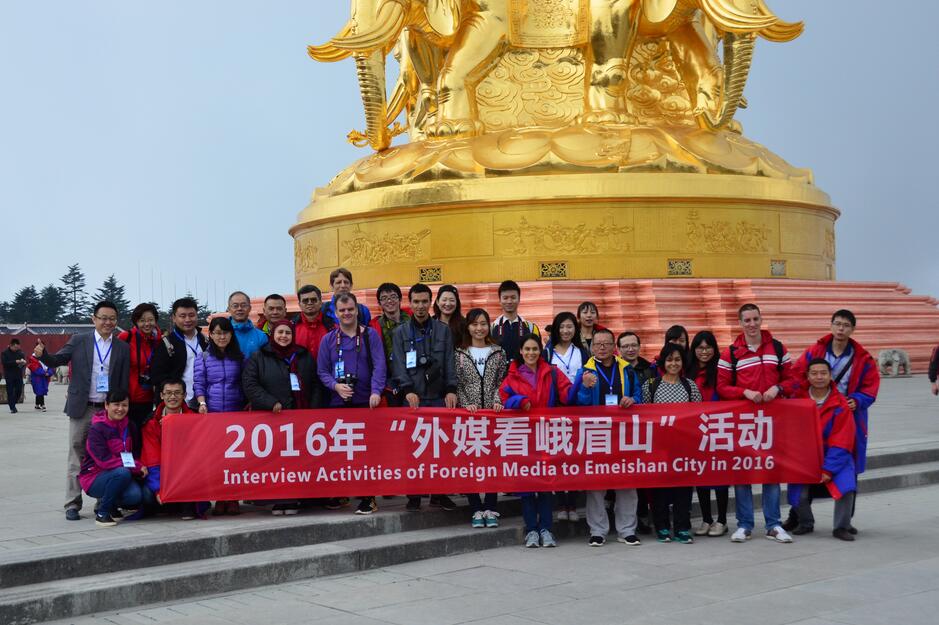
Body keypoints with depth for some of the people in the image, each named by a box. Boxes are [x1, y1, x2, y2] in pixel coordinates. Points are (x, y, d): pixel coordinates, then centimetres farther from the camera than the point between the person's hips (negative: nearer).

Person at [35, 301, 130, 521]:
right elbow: (57, 360, 0)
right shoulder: (78, 341, 4)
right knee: (77, 457, 1)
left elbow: (124, 383, 5)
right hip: (81, 409, -1)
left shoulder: (123, 348, 6)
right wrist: (42, 354, -22)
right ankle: (72, 504, 6)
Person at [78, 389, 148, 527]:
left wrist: (140, 466, -10)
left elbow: (135, 453, 14)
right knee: (122, 472, -37)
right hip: (94, 477, -5)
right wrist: (136, 468, -24)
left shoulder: (129, 427, 7)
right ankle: (102, 513, -17)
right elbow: (104, 460, -21)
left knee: (146, 494, -23)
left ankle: (112, 505, 9)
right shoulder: (97, 429, -13)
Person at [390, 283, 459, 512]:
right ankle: (413, 494, 7)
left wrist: (451, 389, -7)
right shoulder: (400, 332, 8)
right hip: (413, 398, -1)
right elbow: (398, 365, -1)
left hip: (439, 397, 1)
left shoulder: (443, 331, 11)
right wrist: (407, 390, -15)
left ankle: (439, 493, 10)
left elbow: (449, 363, 5)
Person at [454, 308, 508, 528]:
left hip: (492, 412, 1)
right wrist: (465, 404, -10)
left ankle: (490, 508, 5)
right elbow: (457, 383, 3)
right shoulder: (459, 353, 6)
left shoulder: (498, 352, 9)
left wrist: (497, 402, -9)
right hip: (468, 413, -1)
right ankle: (476, 509, 4)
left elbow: (502, 381, 6)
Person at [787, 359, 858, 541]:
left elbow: (841, 443, -10)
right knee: (799, 493, -15)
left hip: (834, 456, -1)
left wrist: (828, 469, -16)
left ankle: (841, 527, -4)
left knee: (845, 485, -25)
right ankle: (805, 523, 17)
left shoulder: (840, 405, -9)